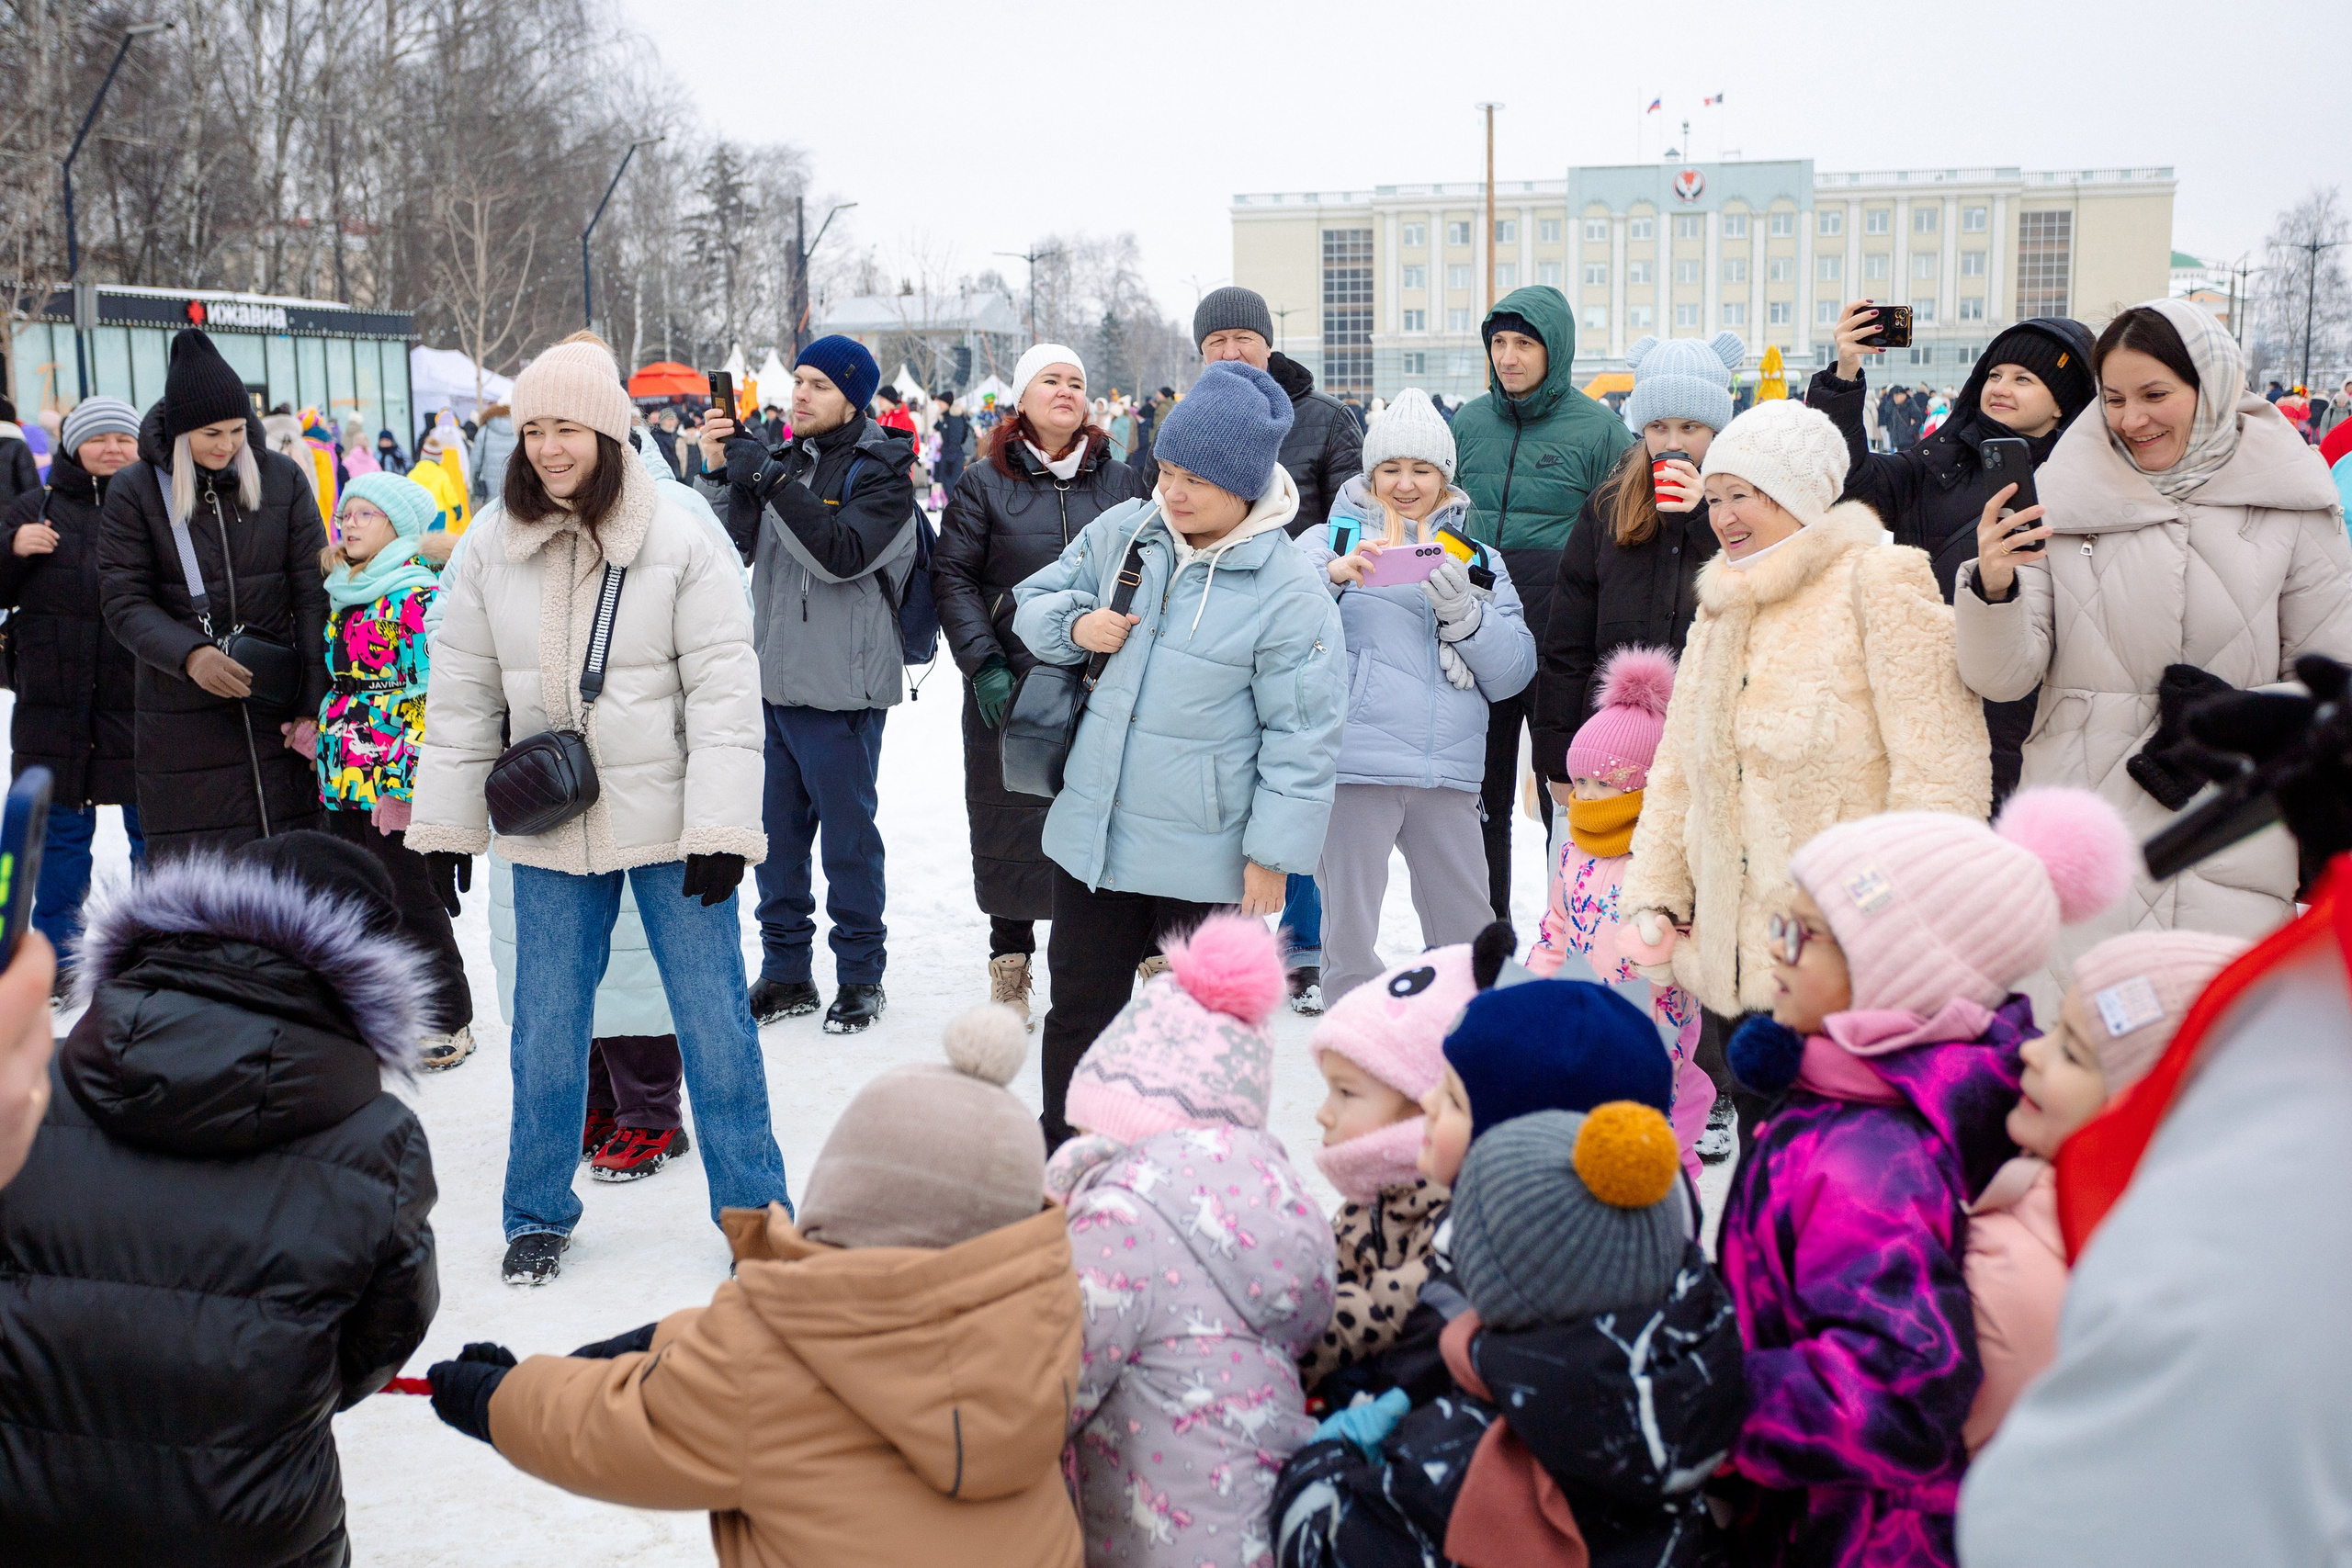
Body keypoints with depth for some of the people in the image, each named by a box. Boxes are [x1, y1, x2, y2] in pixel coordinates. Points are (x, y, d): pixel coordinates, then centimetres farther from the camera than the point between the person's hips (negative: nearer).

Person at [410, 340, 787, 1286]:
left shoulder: (680, 543, -7)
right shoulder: (489, 553, 3)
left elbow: (724, 689, -8)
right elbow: (461, 695, 9)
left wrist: (721, 828, -13)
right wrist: (444, 826, 7)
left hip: (668, 825, -2)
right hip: (549, 829, 3)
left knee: (714, 1021, 3)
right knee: (546, 1029, 10)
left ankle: (754, 1212, 16)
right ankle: (539, 1217, 26)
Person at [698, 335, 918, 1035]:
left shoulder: (882, 474, -6)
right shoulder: (786, 459, 12)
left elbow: (842, 554, -22)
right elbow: (732, 547, 8)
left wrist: (768, 480, -23)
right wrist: (719, 474, -7)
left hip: (840, 691, -6)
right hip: (773, 681, 6)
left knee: (848, 834, 2)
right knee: (777, 832, 12)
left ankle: (860, 975, 16)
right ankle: (785, 971, 24)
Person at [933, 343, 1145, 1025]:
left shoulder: (1119, 482, 9)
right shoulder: (984, 485, 4)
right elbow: (952, 577, 1)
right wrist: (983, 664, -9)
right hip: (1011, 687, -1)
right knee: (1013, 823, 4)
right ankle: (1010, 965, 18)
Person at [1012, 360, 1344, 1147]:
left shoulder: (1291, 593, -13)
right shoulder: (1121, 532, 1)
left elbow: (1301, 735, -12)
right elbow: (1034, 602, 15)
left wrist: (1274, 852, -14)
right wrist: (1075, 625, -8)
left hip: (1209, 858, -4)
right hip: (1093, 835, 5)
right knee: (1081, 1010, 15)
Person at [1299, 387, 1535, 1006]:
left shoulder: (1479, 560, 17)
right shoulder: (1329, 542, 9)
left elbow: (1514, 672, 7)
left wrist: (1463, 613, -9)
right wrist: (1332, 575, -24)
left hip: (1448, 770, 3)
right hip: (1354, 764, -3)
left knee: (1470, 935, 9)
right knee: (1349, 936, -1)